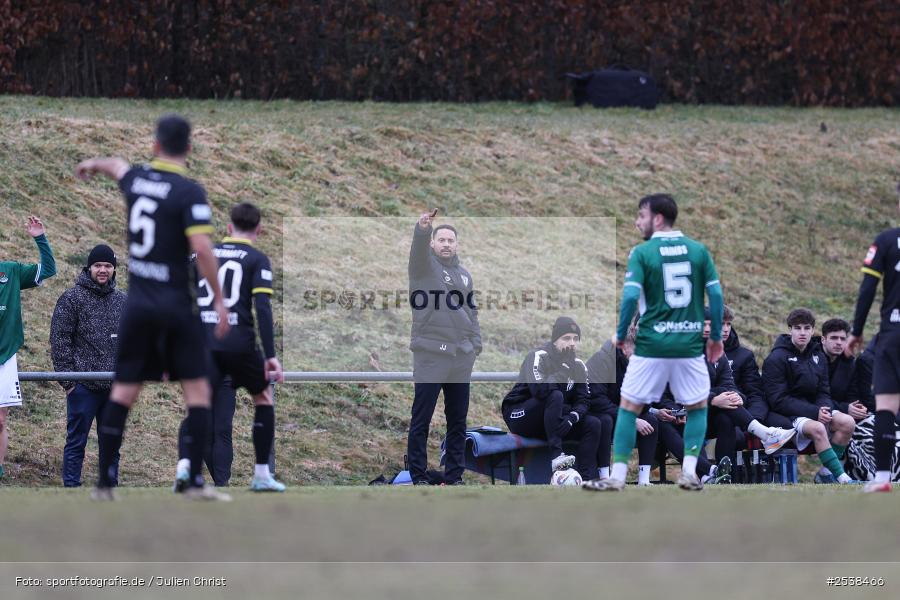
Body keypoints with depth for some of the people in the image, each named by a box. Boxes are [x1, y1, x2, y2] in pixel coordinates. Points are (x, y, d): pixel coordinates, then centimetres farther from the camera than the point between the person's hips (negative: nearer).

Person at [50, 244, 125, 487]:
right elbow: (60, 341, -5)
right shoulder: (72, 298, -2)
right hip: (83, 385, -5)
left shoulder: (122, 301, 13)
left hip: (115, 386, 5)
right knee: (76, 442, -3)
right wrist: (67, 380, -10)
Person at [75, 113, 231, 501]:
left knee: (123, 392, 9)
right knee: (197, 389, 2)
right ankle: (195, 481, -3)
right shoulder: (188, 192, -12)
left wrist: (93, 164, 54)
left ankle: (104, 482, 9)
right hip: (177, 305, -5)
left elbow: (117, 166, 31)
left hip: (138, 304, 5)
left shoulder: (136, 179, 5)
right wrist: (219, 299, -12)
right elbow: (202, 249, -21)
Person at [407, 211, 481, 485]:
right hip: (430, 355, -5)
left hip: (461, 359, 5)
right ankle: (419, 477, 2)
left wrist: (476, 344, 9)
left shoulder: (464, 275, 17)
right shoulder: (424, 265, -1)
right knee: (421, 421, -3)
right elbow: (419, 248, -23)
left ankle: (454, 476, 16)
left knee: (458, 422, 9)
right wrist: (423, 228, -44)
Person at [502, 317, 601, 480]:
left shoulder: (578, 365, 6)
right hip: (520, 417, -7)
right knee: (555, 396, -33)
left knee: (593, 424, -13)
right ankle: (556, 456, -41)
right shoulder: (538, 356, -15)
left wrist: (572, 417, -22)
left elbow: (583, 399, -1)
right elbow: (540, 389, -32)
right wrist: (564, 367, -29)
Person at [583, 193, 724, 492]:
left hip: (652, 344, -2)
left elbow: (630, 296, -13)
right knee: (698, 407, 19)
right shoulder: (698, 250, 4)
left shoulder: (642, 253, -5)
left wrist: (621, 335, 2)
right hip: (690, 344, 2)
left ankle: (617, 475, 5)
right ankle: (689, 472, 7)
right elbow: (715, 293, 2)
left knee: (629, 407, 9)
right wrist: (716, 336, 12)